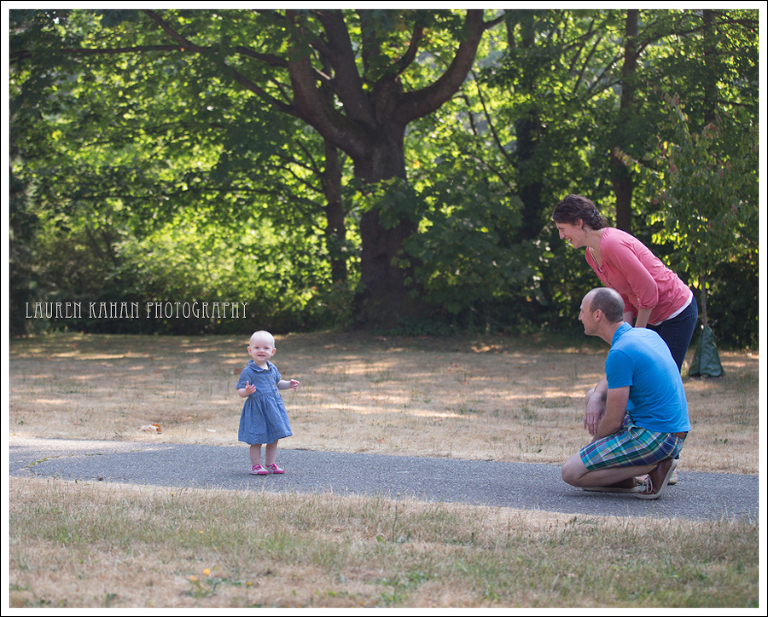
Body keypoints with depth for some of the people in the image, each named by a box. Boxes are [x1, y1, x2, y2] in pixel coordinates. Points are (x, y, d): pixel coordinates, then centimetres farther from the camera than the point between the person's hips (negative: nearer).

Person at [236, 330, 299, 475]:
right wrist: (246, 391, -34)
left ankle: (270, 464, 23)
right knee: (257, 440, -1)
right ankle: (256, 466, 10)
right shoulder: (248, 372, -12)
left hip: (273, 408, 7)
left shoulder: (273, 369, 8)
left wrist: (289, 384, 8)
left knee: (273, 438, 12)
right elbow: (240, 390, -13)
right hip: (256, 409, -7)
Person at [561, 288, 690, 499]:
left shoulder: (620, 353, -19)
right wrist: (595, 397, 6)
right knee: (596, 396, 27)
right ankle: (624, 479, 15)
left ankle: (654, 467, -9)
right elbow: (610, 381, 27)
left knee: (571, 472, -10)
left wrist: (593, 446, 3)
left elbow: (613, 422, -16)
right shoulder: (646, 335, 10)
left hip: (654, 436, -10)